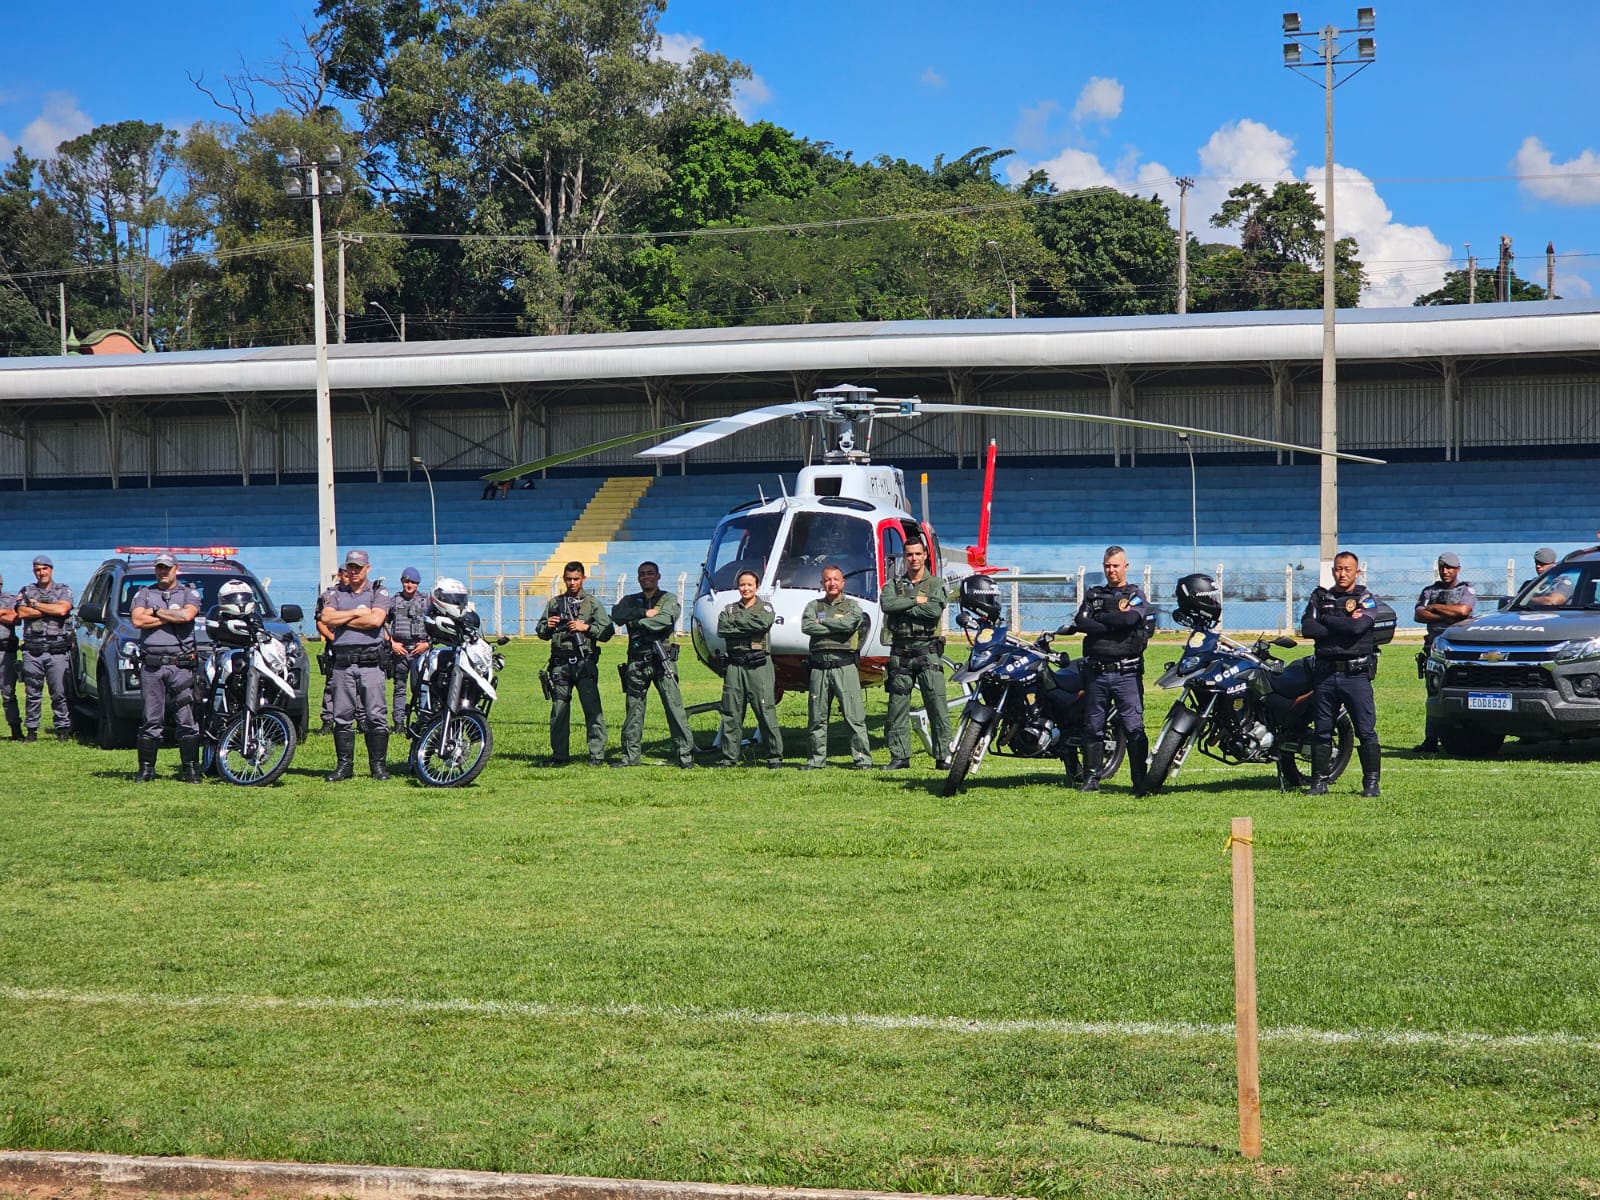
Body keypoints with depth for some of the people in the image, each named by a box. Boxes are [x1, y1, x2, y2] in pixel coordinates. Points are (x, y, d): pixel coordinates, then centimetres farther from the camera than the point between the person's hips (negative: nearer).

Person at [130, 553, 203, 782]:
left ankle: (190, 768, 0)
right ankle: (146, 769, 4)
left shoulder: (189, 593, 11)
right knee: (151, 721, 0)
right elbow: (137, 620, -2)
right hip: (151, 666, 1)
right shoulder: (144, 593, 15)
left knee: (187, 720, -4)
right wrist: (173, 617, -3)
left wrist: (156, 612, -2)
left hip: (181, 665, -1)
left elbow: (188, 615, -10)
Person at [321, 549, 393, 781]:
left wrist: (342, 620, -4)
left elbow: (376, 620, -11)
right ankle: (344, 765, 9)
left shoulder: (379, 593, 6)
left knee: (376, 716, -5)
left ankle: (378, 764, 0)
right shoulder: (337, 593, 16)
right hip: (343, 662, 3)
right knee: (342, 716, 4)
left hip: (371, 661, -3)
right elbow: (326, 618, -1)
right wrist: (356, 613, -6)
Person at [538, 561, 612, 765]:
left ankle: (597, 755, -7)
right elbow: (541, 633, 19)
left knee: (593, 709, -9)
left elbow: (606, 632, 1)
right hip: (560, 663, 3)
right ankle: (560, 755, 11)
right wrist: (547, 626, -2)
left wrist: (586, 627, -12)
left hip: (584, 662, -3)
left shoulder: (593, 604, 8)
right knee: (559, 711, 4)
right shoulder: (554, 603, 15)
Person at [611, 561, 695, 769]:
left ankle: (685, 755, -9)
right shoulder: (630, 601, 18)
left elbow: (665, 619, -12)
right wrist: (645, 613, -10)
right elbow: (617, 615, -3)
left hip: (662, 659, -3)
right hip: (637, 660, 3)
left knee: (674, 707, -8)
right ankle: (630, 756, 10)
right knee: (633, 710, 4)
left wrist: (638, 623, -6)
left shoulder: (668, 599, 9)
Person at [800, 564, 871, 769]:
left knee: (854, 714, -7)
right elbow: (807, 627, -5)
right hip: (819, 665, 3)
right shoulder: (813, 606, 15)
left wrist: (823, 621, -2)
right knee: (817, 716, 5)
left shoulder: (852, 606, 10)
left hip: (844, 665, -3)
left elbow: (850, 623, -12)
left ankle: (862, 758, -6)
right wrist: (837, 628, -6)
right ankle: (817, 758, 12)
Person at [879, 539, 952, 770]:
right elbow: (887, 604, -7)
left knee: (938, 706, -8)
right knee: (897, 708, 2)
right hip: (900, 653, 3)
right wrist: (916, 601, -9)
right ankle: (899, 757, 7)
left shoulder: (936, 584, 7)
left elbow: (935, 610, -12)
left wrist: (903, 610, -7)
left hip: (927, 650, -3)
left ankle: (943, 756, -6)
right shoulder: (893, 585, 14)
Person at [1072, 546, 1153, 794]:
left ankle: (1140, 780, -6)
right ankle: (1091, 778, 13)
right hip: (1096, 671, 3)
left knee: (1134, 728, -7)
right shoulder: (1093, 595, 16)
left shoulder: (1136, 595, 7)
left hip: (1126, 672, -3)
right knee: (1092, 727, 6)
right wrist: (1113, 623, -10)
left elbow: (1130, 618, -14)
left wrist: (1098, 618, -4)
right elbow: (1080, 622, -2)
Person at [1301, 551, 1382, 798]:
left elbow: (1358, 627, -16)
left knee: (1366, 731, -5)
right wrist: (1343, 626, -9)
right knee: (1322, 731, 6)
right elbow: (1307, 628, -4)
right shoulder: (1320, 597, 11)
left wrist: (1327, 619, -6)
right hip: (1325, 673, 3)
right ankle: (1319, 782, 12)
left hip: (1356, 673, -3)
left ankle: (1371, 782, 0)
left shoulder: (1366, 599, 3)